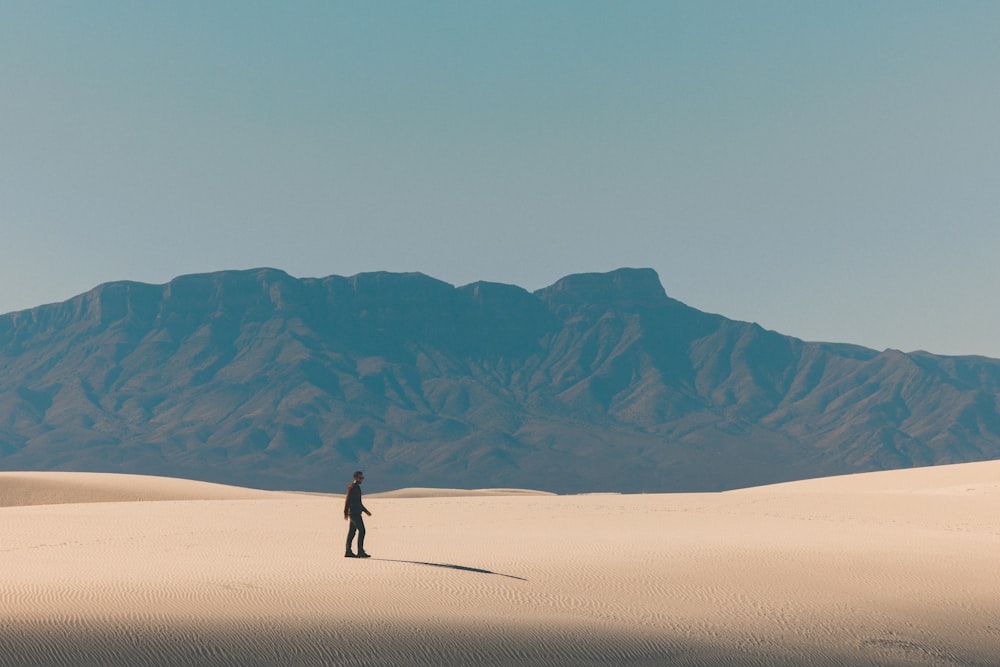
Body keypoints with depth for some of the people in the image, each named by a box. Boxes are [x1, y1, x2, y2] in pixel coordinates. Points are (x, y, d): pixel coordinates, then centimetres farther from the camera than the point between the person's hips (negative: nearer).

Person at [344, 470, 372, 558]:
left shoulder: (357, 488, 20)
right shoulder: (352, 487, -10)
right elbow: (347, 500, -17)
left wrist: (366, 511, 25)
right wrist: (345, 513, -22)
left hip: (356, 513, 10)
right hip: (354, 513, -10)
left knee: (352, 532, 8)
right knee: (362, 531, -12)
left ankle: (348, 552, 9)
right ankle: (360, 552, -13)